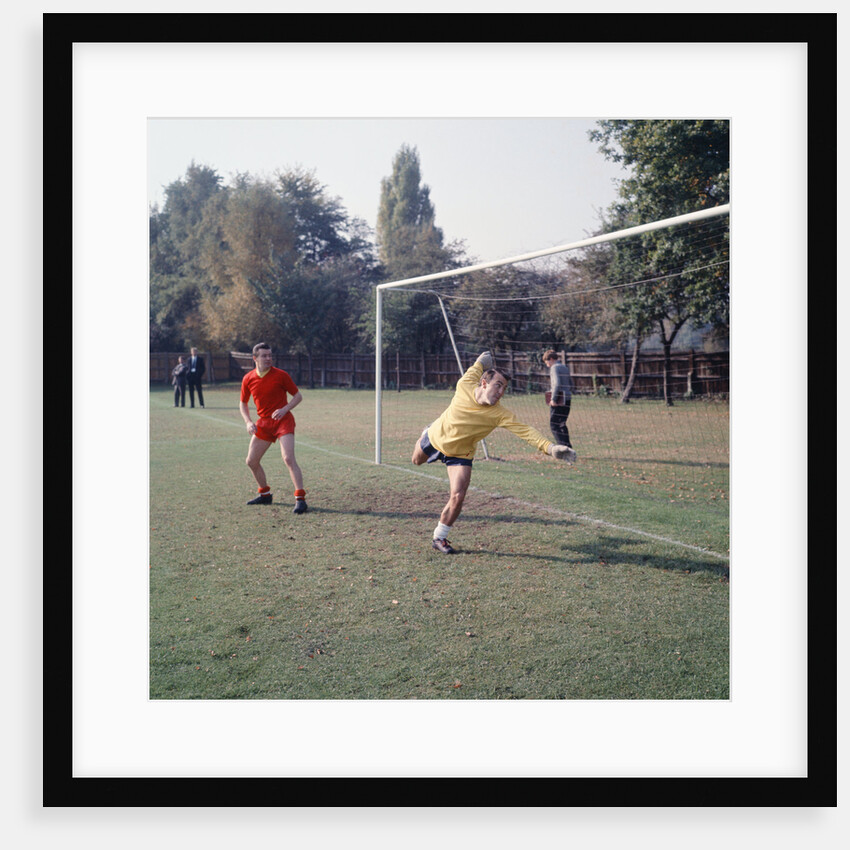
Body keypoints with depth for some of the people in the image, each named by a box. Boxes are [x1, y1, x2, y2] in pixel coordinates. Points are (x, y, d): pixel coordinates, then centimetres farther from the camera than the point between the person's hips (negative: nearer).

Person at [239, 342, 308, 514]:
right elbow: (243, 403, 14)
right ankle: (265, 494, 29)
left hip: (283, 421, -5)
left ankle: (301, 499, -17)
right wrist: (248, 422, -2)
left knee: (289, 459, -21)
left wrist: (284, 409, -18)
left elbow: (297, 396, -2)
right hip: (263, 423, 5)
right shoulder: (248, 379, 2)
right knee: (251, 461, 8)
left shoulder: (280, 375, -9)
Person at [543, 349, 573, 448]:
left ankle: (563, 446, -16)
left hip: (558, 400, -9)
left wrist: (553, 399, -19)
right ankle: (568, 447, 17)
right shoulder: (565, 367, 17)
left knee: (554, 425, -6)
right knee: (562, 424, 17)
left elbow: (557, 384, -21)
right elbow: (571, 384, 20)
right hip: (567, 399, 9)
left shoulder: (554, 367, -9)